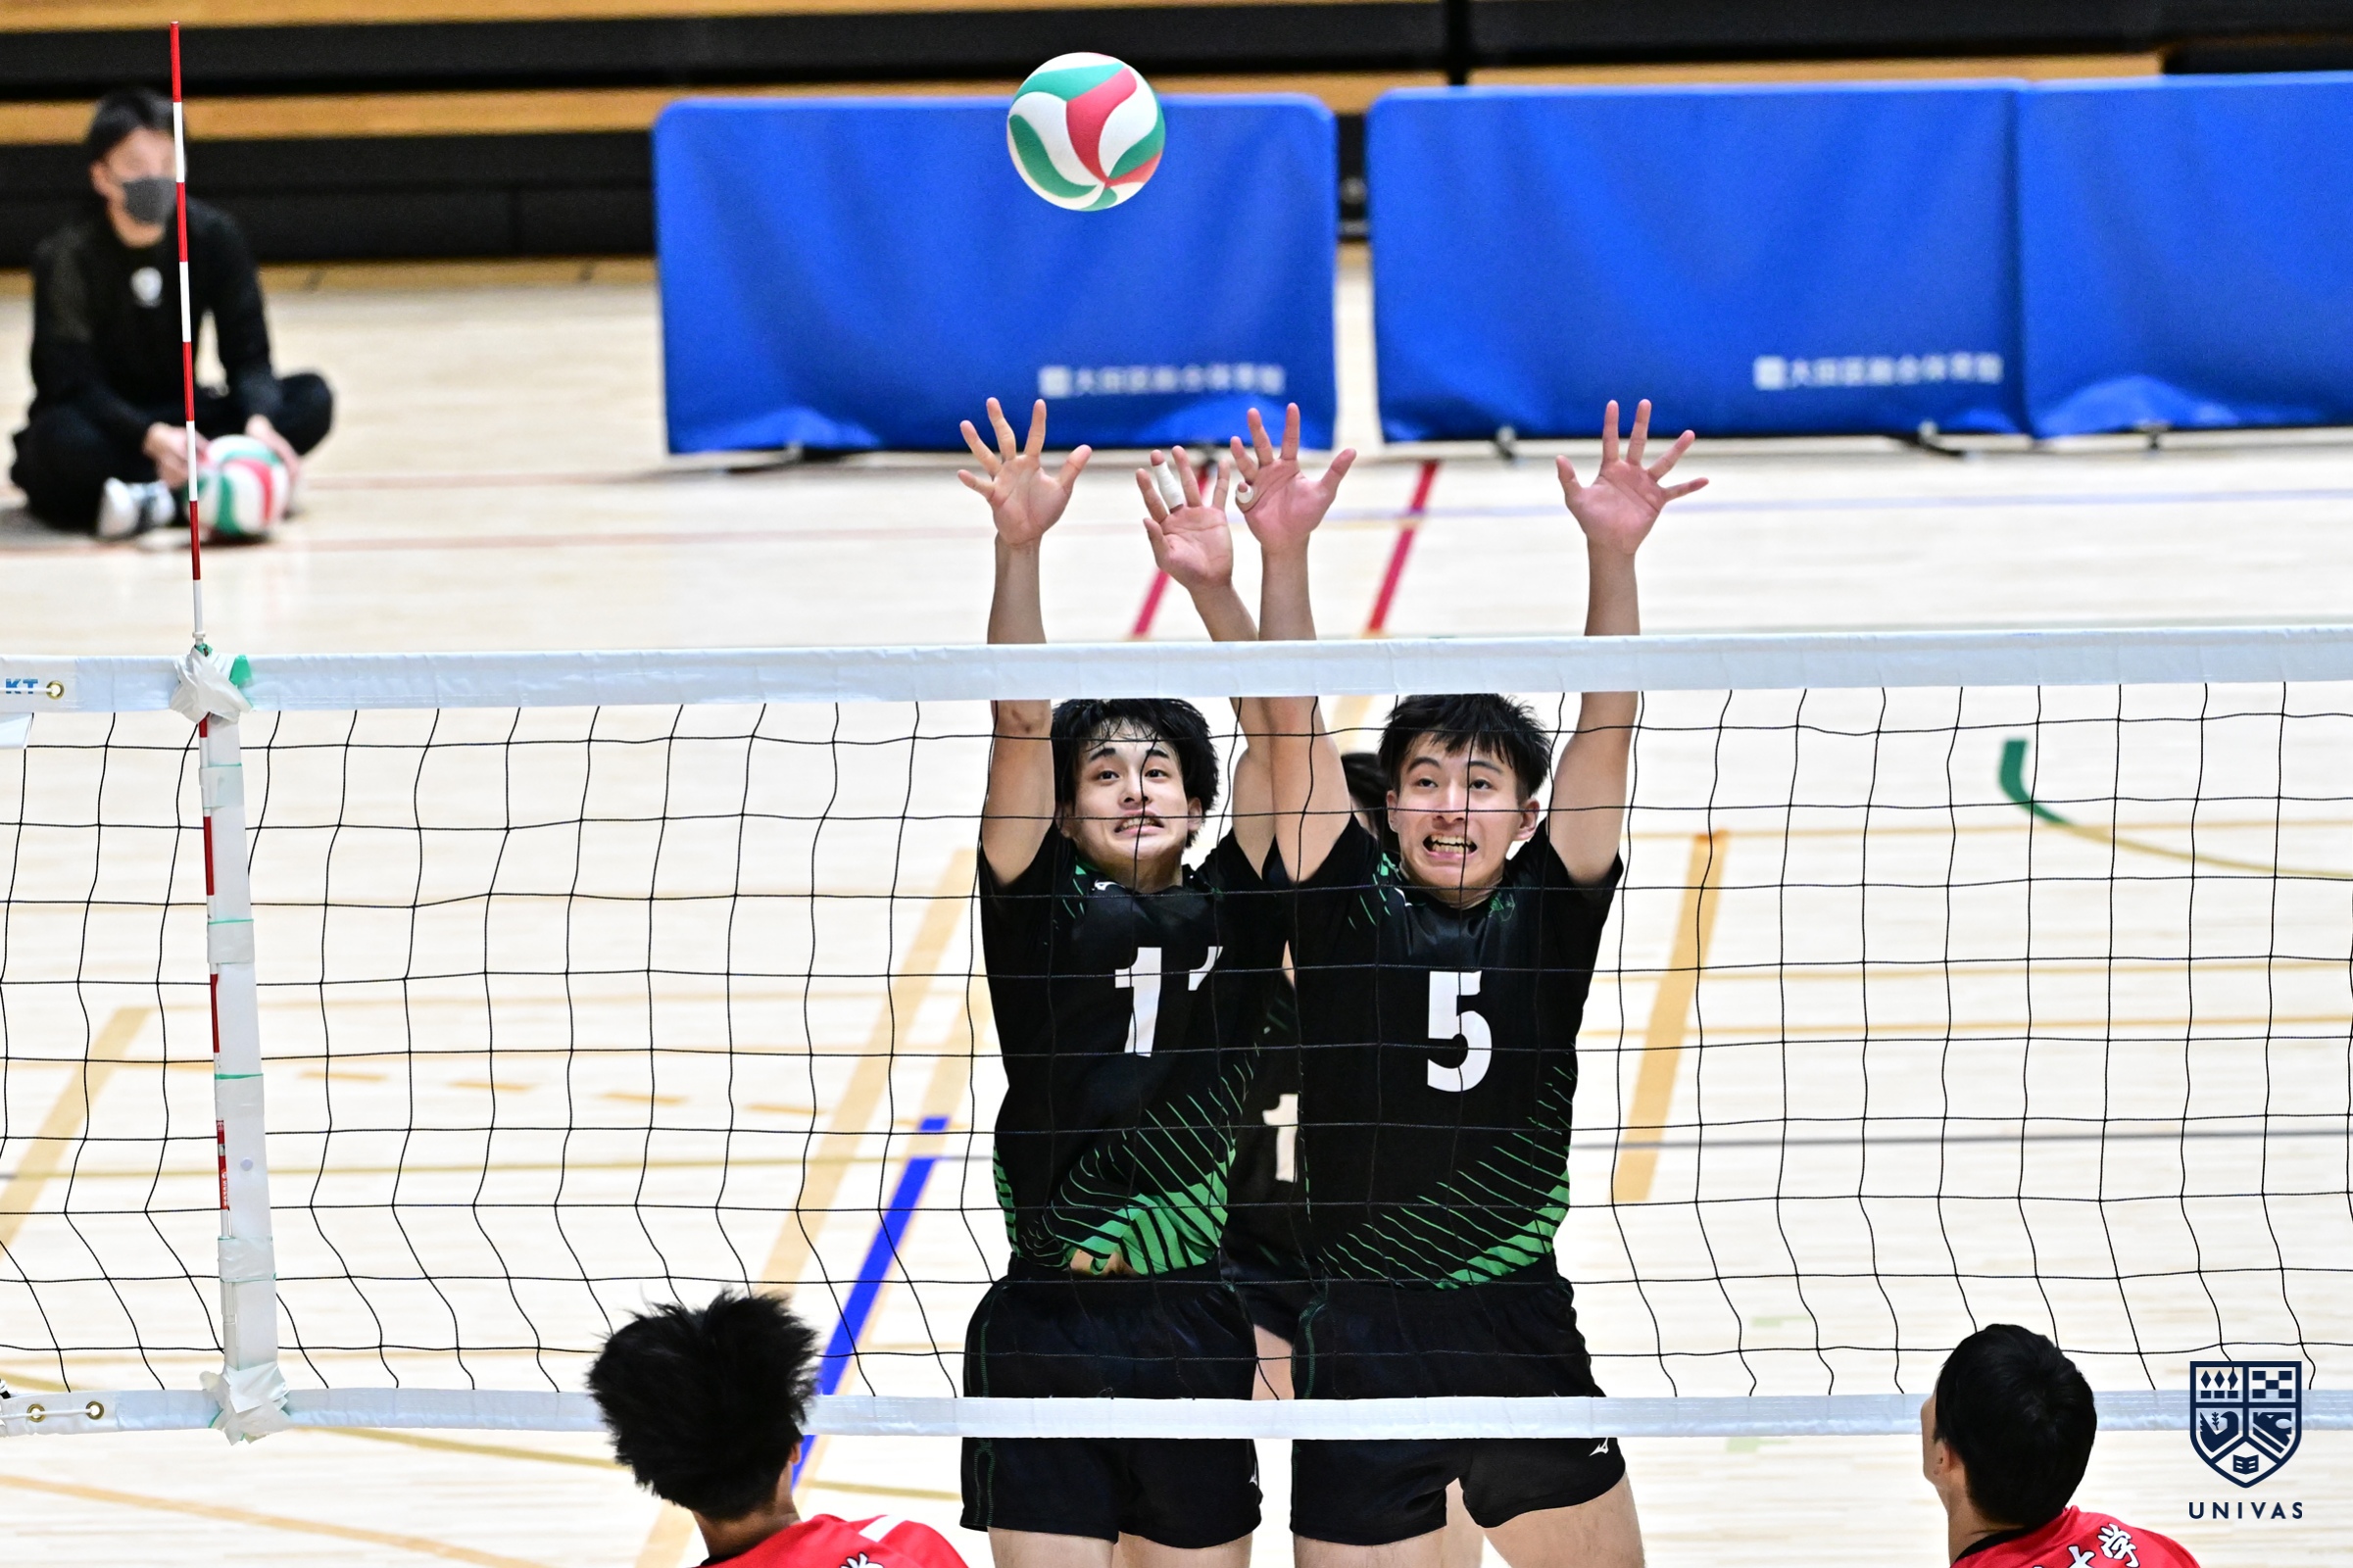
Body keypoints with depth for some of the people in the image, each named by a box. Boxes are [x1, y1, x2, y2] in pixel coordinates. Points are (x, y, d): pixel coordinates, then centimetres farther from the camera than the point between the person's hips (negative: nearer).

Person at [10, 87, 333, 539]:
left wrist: (258, 421, -28)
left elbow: (247, 354, -5)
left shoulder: (212, 237, -4)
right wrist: (153, 437, -39)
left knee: (311, 398, -19)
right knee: (63, 439, -39)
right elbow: (72, 383, -21)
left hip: (174, 415, 5)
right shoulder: (67, 257, -16)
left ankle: (157, 494, -32)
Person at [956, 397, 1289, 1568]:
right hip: (1044, 1330, -1)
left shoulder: (1234, 911, 4)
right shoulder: (1040, 908, 2)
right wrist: (1019, 547, -21)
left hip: (1198, 1335, 1)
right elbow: (1020, 722, -9)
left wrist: (1214, 586, -20)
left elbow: (1277, 730, -6)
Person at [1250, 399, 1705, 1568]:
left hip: (1524, 1337, 2)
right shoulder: (1347, 902, 0)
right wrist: (1283, 554, -21)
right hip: (1359, 1342, -2)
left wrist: (1613, 552, -19)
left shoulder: (1549, 912, 2)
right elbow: (1293, 725, -8)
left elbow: (1605, 729, -7)